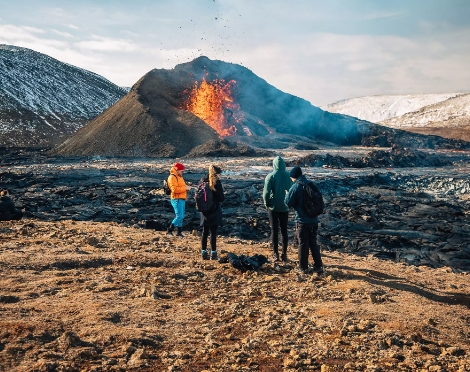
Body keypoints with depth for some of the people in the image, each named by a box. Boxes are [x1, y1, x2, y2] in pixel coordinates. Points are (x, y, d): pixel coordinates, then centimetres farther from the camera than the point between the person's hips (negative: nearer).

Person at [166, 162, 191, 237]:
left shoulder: (179, 176, 18)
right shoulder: (172, 177, -13)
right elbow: (175, 189, -23)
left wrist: (186, 187, 8)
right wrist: (185, 188, -19)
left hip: (182, 199, 10)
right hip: (177, 200, -10)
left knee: (181, 216, 11)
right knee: (179, 216, -12)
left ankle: (179, 232, 17)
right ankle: (169, 230, -1)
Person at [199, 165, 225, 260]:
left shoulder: (203, 181, 5)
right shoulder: (216, 182, -12)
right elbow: (221, 198, -10)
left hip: (204, 211, 5)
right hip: (214, 211, -5)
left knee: (204, 232, 11)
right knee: (213, 232, 0)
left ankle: (204, 253, 13)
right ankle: (213, 253, 2)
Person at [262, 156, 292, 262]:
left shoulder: (270, 176, -11)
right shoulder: (288, 176, -5)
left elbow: (266, 192, -14)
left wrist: (266, 203, 0)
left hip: (273, 207, -2)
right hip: (285, 207, 2)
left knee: (274, 230, 7)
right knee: (284, 230, 11)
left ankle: (275, 254, 9)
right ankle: (284, 254, 13)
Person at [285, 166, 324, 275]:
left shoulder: (296, 187, -12)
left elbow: (288, 203, -7)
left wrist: (287, 195, 11)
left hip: (302, 221, -6)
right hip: (314, 220, 6)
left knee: (303, 244, 5)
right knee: (313, 243, 15)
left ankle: (303, 268, 13)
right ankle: (318, 266, 15)